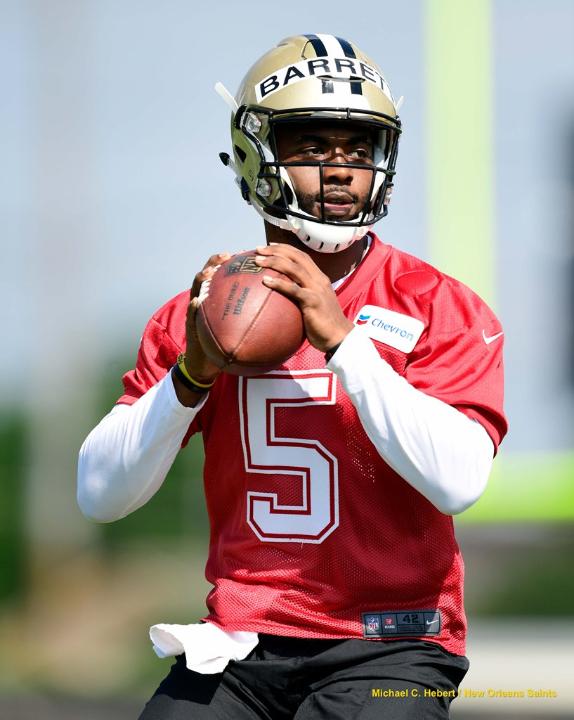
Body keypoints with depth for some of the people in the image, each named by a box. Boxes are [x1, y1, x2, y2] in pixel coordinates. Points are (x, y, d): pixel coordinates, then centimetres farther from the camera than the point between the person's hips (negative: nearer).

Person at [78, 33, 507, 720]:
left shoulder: (439, 309, -1)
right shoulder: (199, 317, 8)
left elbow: (458, 482, -17)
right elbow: (100, 496, 2)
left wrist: (343, 339, -20)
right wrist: (191, 374, -11)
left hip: (388, 645, -3)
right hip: (239, 647, 3)